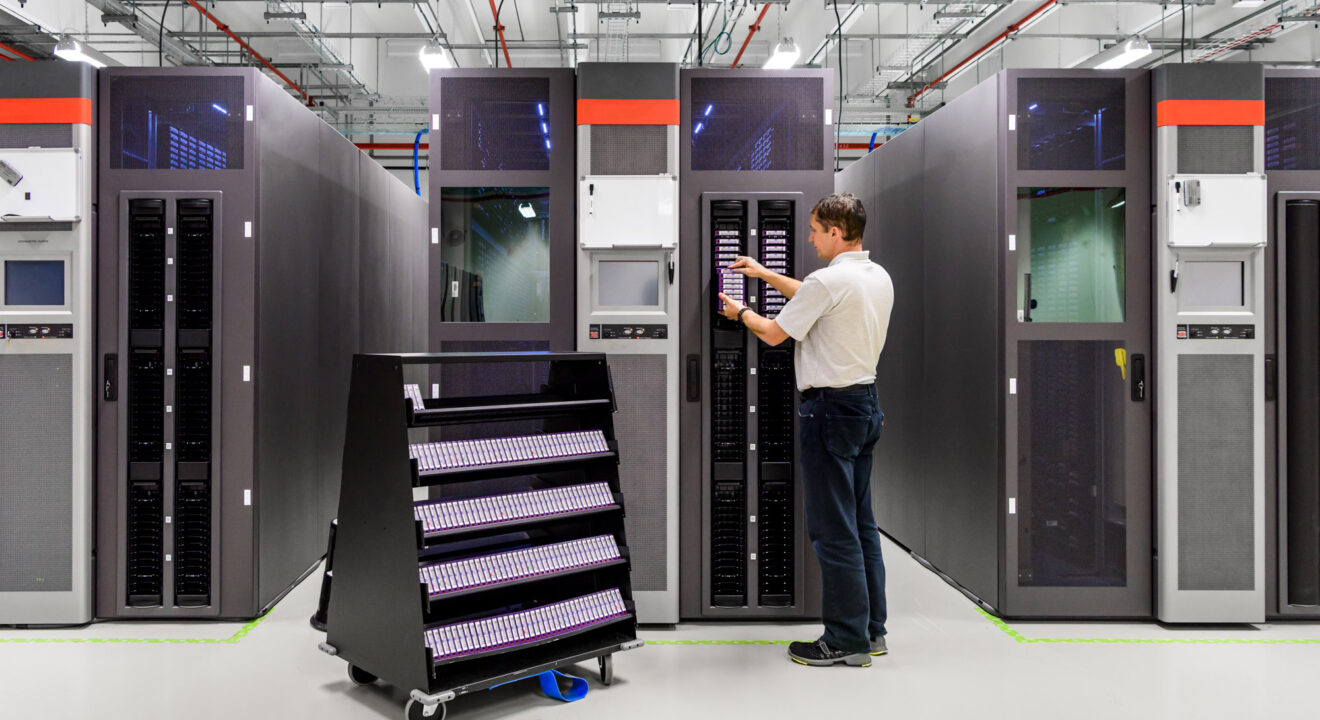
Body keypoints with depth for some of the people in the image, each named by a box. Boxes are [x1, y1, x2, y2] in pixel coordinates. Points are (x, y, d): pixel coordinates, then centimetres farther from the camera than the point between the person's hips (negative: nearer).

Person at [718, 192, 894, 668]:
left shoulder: (829, 280, -17)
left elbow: (774, 333, -8)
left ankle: (847, 641, 5)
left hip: (830, 409, -9)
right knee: (861, 521, 14)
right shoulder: (880, 277, 10)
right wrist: (766, 274, 31)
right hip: (866, 402, 9)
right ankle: (872, 629, 22)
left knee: (834, 529, -2)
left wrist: (740, 312, 12)